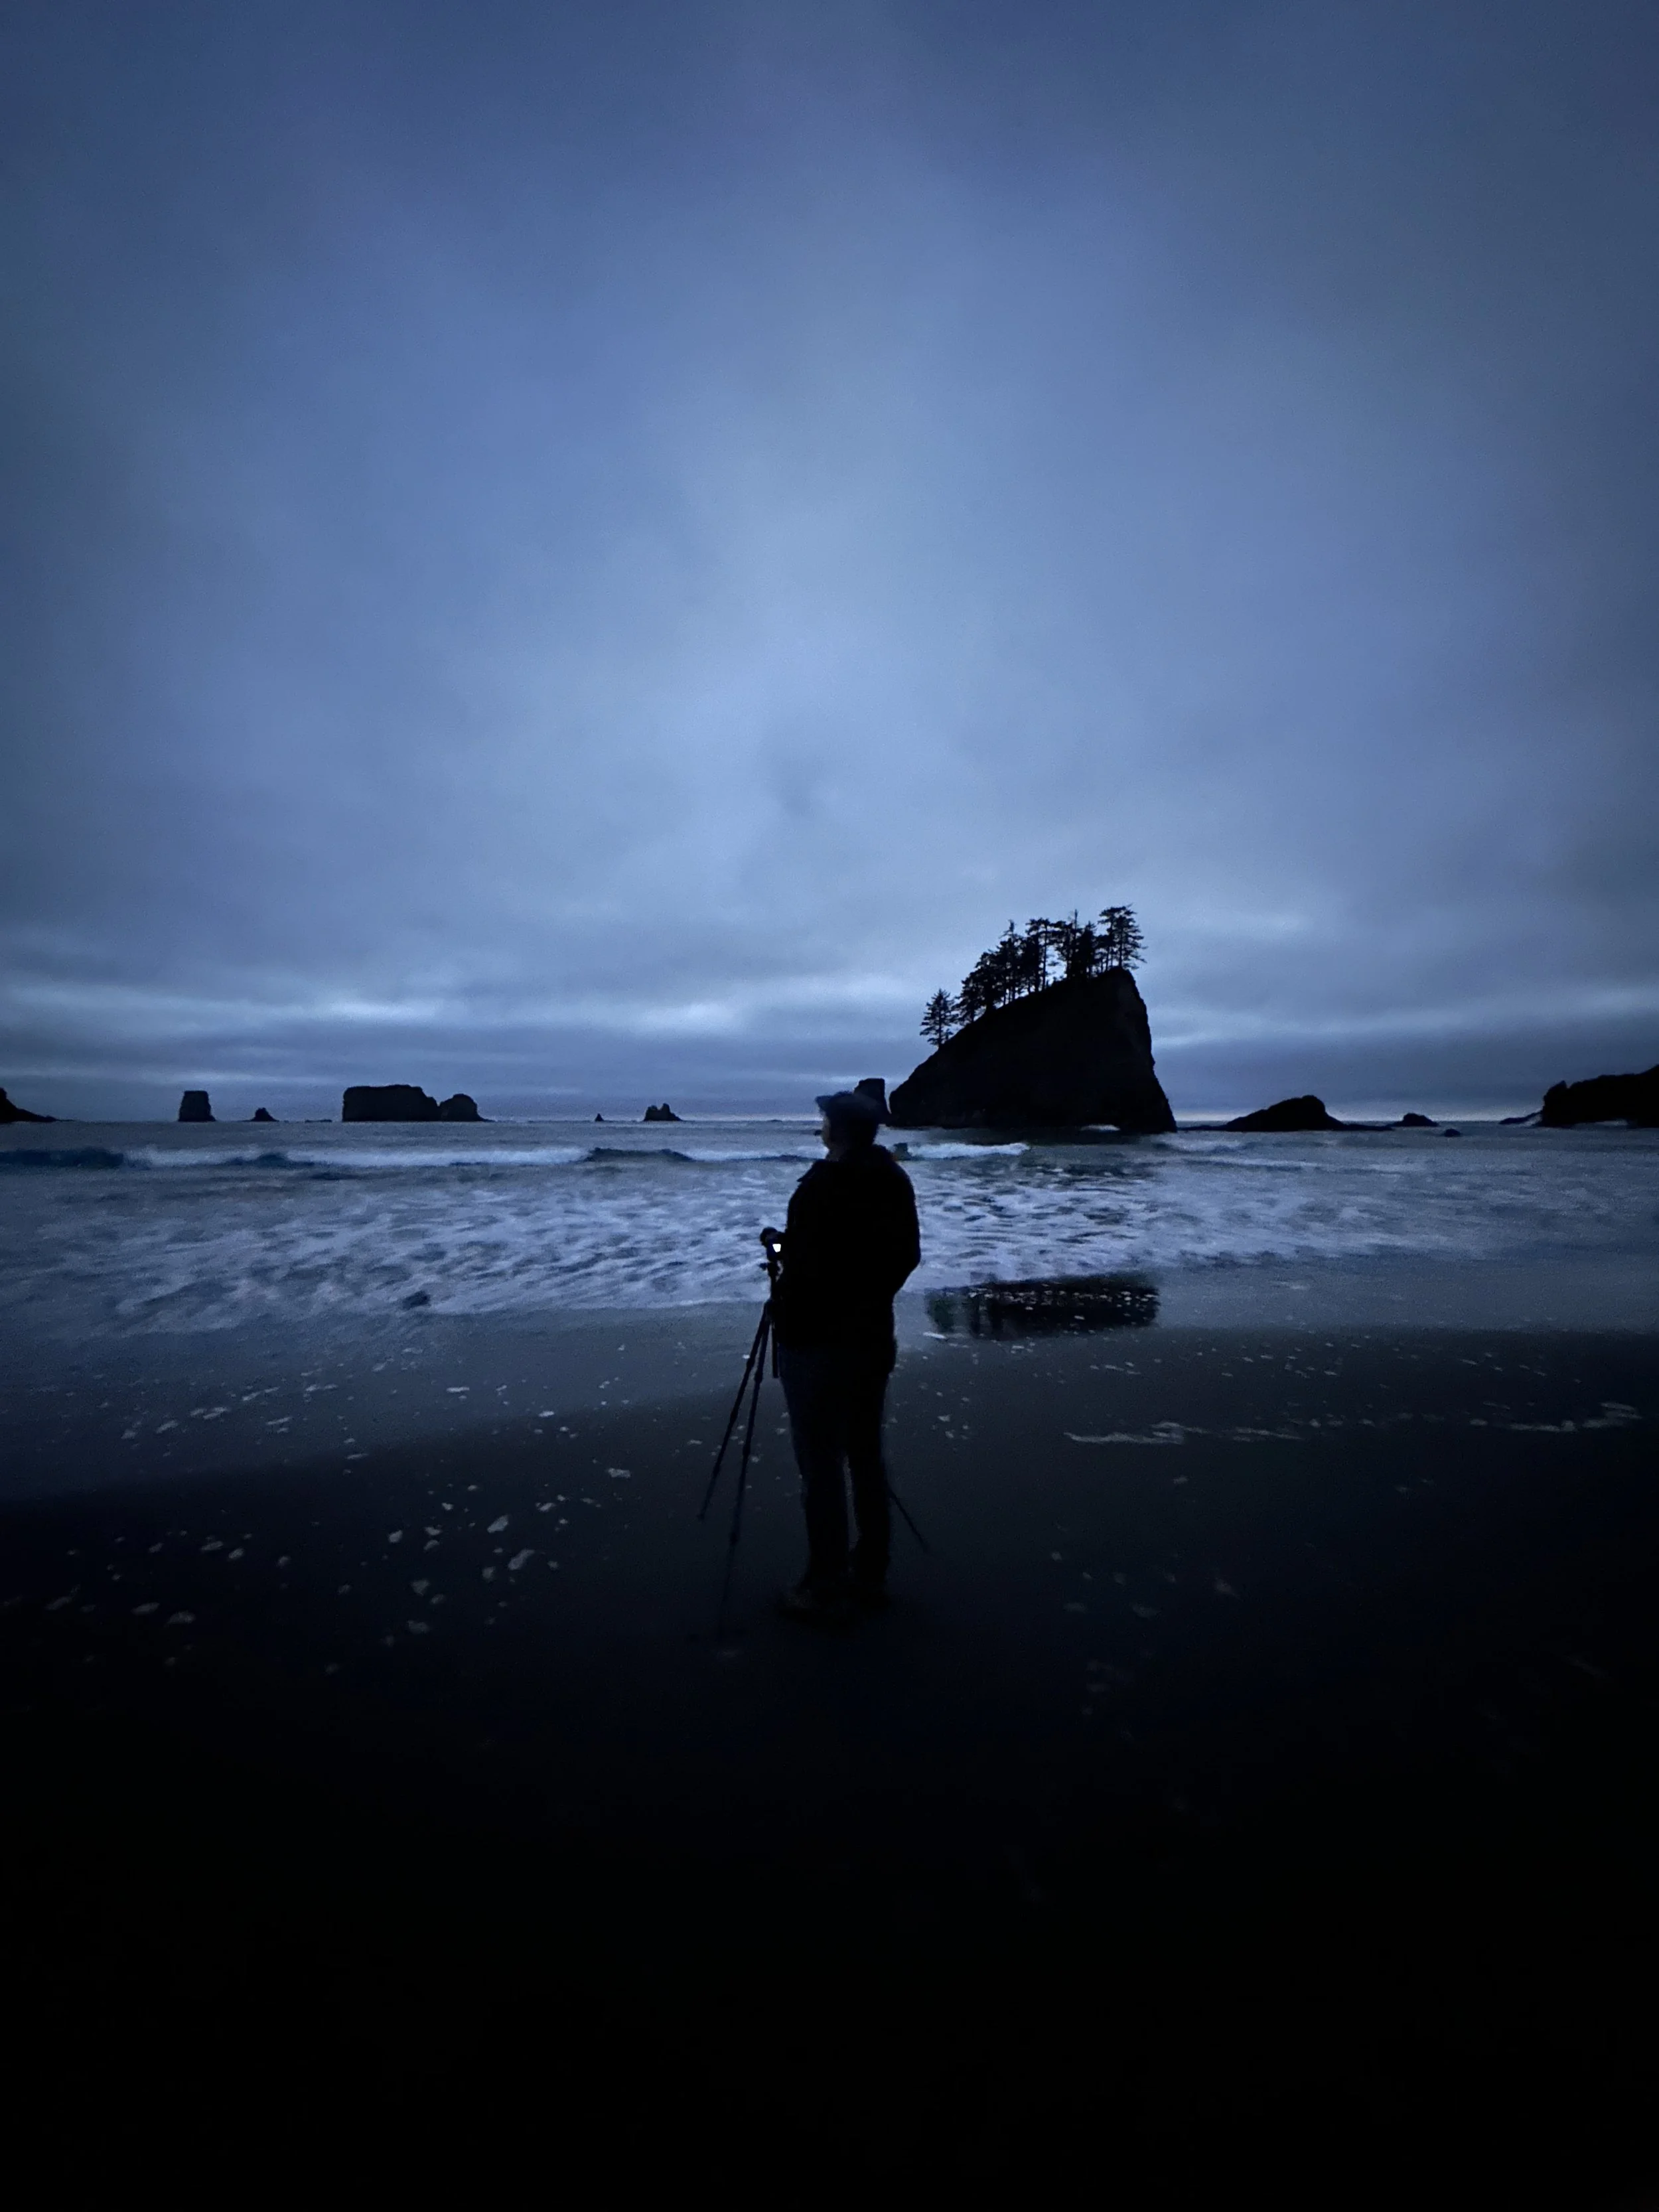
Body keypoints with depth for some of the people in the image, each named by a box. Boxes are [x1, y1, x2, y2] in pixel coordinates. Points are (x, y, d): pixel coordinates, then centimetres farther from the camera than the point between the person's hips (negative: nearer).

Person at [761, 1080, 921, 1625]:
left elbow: (807, 1266, -22)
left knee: (821, 1465, 4)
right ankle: (870, 1575, 30)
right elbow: (907, 1254, 10)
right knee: (866, 1455, 17)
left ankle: (827, 1590, 16)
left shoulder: (822, 1186, -20)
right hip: (873, 1337, 8)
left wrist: (777, 1243, -3)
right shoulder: (894, 1180, 3)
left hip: (817, 1344, -7)